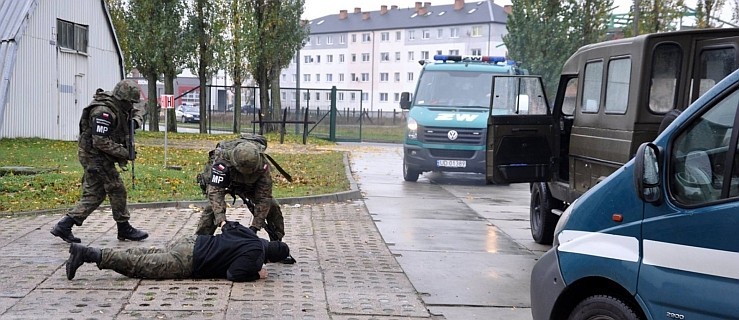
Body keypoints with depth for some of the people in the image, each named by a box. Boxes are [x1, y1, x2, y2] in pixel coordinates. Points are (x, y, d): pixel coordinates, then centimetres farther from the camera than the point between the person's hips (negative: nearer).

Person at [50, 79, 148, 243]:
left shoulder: (118, 106, 6)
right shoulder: (104, 111, -24)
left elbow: (137, 111, 23)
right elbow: (101, 142, -28)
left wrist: (135, 120, -1)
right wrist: (125, 153, -23)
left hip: (92, 157, 10)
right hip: (96, 156, -10)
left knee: (93, 195, 10)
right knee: (117, 190, -1)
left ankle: (64, 226, 8)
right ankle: (124, 229, 11)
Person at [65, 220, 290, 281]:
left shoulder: (249, 235, 13)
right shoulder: (255, 254, -13)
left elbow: (229, 226, 27)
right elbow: (234, 274, -21)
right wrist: (257, 274, -9)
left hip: (191, 242, 8)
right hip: (187, 262, -8)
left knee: (150, 256, 14)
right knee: (137, 265, -7)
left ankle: (88, 253, 11)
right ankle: (89, 254, -11)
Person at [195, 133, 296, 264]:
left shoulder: (262, 164, -35)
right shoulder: (222, 160, -43)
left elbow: (263, 197, -29)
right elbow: (215, 191, -47)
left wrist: (255, 226, -35)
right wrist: (221, 220, -59)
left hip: (249, 184, 3)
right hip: (218, 180, -2)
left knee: (273, 207, -9)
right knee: (212, 208, -29)